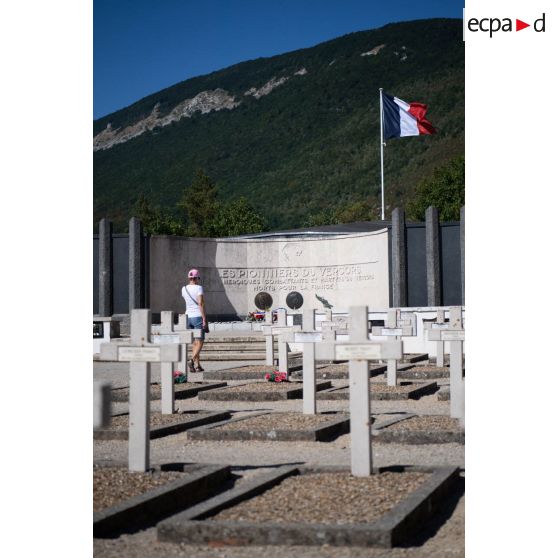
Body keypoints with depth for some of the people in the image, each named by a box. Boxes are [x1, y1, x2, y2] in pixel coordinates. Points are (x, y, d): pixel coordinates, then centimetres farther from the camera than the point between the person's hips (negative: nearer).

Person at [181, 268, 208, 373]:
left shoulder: (184, 289, 6)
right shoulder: (199, 288, -10)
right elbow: (201, 304, -18)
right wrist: (204, 319, -17)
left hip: (188, 317, 6)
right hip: (198, 317, -6)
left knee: (194, 343, 13)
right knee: (199, 343, -3)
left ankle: (197, 365, 11)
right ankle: (192, 361, -24)